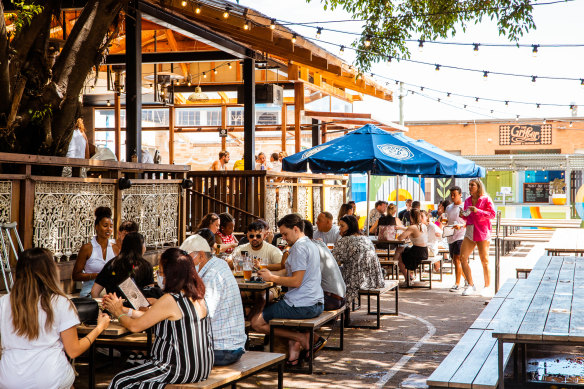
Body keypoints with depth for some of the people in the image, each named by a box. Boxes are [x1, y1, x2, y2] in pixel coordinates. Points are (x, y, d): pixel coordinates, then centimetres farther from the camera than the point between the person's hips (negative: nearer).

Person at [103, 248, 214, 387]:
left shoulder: (169, 300, -20)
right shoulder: (196, 296, 7)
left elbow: (135, 326, -11)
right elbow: (152, 316, 16)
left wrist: (118, 313, 8)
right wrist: (124, 309, 19)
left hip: (182, 370, -9)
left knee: (120, 382, 4)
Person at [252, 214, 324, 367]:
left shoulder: (300, 247, -14)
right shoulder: (311, 245, 18)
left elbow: (296, 281, -20)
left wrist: (272, 278, -9)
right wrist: (272, 275, 14)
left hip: (301, 306, -10)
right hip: (316, 304, 10)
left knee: (256, 322, 1)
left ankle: (300, 337, -3)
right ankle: (293, 345, 10)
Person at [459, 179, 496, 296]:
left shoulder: (485, 199, -2)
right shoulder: (467, 201, 14)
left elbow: (492, 214, -9)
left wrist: (477, 211, -18)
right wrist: (463, 215, 0)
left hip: (482, 231, -6)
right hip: (470, 231, 6)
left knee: (484, 260, 0)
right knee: (462, 258, -6)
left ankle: (487, 287, 11)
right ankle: (471, 285, 2)